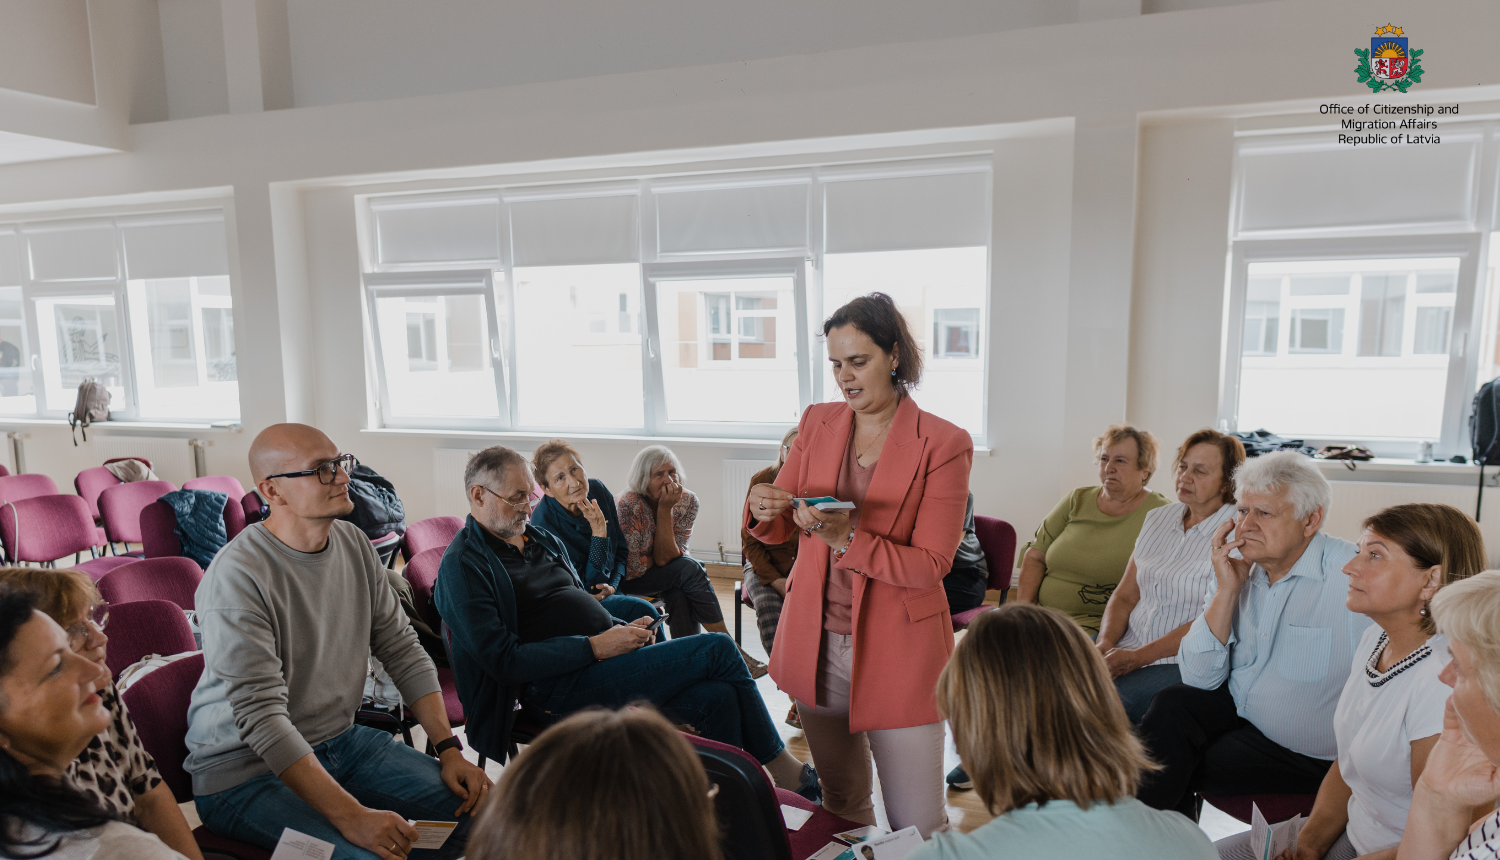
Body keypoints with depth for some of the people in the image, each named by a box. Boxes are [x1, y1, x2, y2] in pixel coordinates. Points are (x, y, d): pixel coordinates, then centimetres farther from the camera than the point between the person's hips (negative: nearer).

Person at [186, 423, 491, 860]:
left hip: (341, 739, 7)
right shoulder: (238, 577, -22)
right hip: (246, 770, -7)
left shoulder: (354, 544, 1)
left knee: (480, 802, -3)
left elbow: (403, 650, 6)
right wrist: (350, 816, -30)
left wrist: (448, 748, -3)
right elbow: (262, 718, -26)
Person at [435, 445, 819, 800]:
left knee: (718, 697, -17)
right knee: (718, 650, -15)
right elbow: (503, 660, -15)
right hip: (556, 690, -8)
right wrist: (596, 647, -18)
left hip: (598, 664, 8)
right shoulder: (463, 565, -6)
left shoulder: (541, 539, 20)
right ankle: (780, 766, 2)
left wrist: (623, 629, 3)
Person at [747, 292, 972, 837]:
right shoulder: (817, 423, 4)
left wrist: (847, 540, -28)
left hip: (897, 649, -4)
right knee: (841, 803, 20)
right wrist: (763, 510, -16)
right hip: (816, 642, 4)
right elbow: (778, 532, 8)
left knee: (917, 827, 2)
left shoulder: (943, 444, -11)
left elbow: (931, 566, -14)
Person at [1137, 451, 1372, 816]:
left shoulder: (1352, 576, -20)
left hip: (1305, 756, -4)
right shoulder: (1237, 571, -2)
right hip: (1237, 710, 5)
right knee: (1171, 704, -22)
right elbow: (1199, 679, -6)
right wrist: (1226, 590, -15)